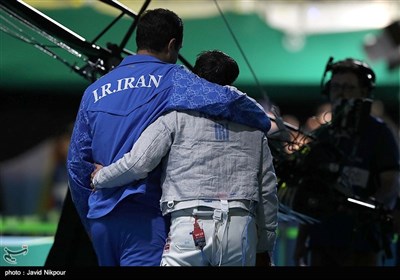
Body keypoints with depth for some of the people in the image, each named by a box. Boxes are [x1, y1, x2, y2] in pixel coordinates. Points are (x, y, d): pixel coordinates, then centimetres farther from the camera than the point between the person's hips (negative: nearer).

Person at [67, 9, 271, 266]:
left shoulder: (94, 91, 16)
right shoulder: (171, 79, -1)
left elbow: (77, 163, 17)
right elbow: (226, 99, -16)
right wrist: (263, 122, 4)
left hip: (101, 220, 6)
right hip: (144, 216, -6)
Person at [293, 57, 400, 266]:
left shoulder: (377, 133, 0)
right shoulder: (320, 137, 16)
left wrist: (372, 206, -28)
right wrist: (301, 240, 15)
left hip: (361, 243, -6)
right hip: (322, 240, 6)